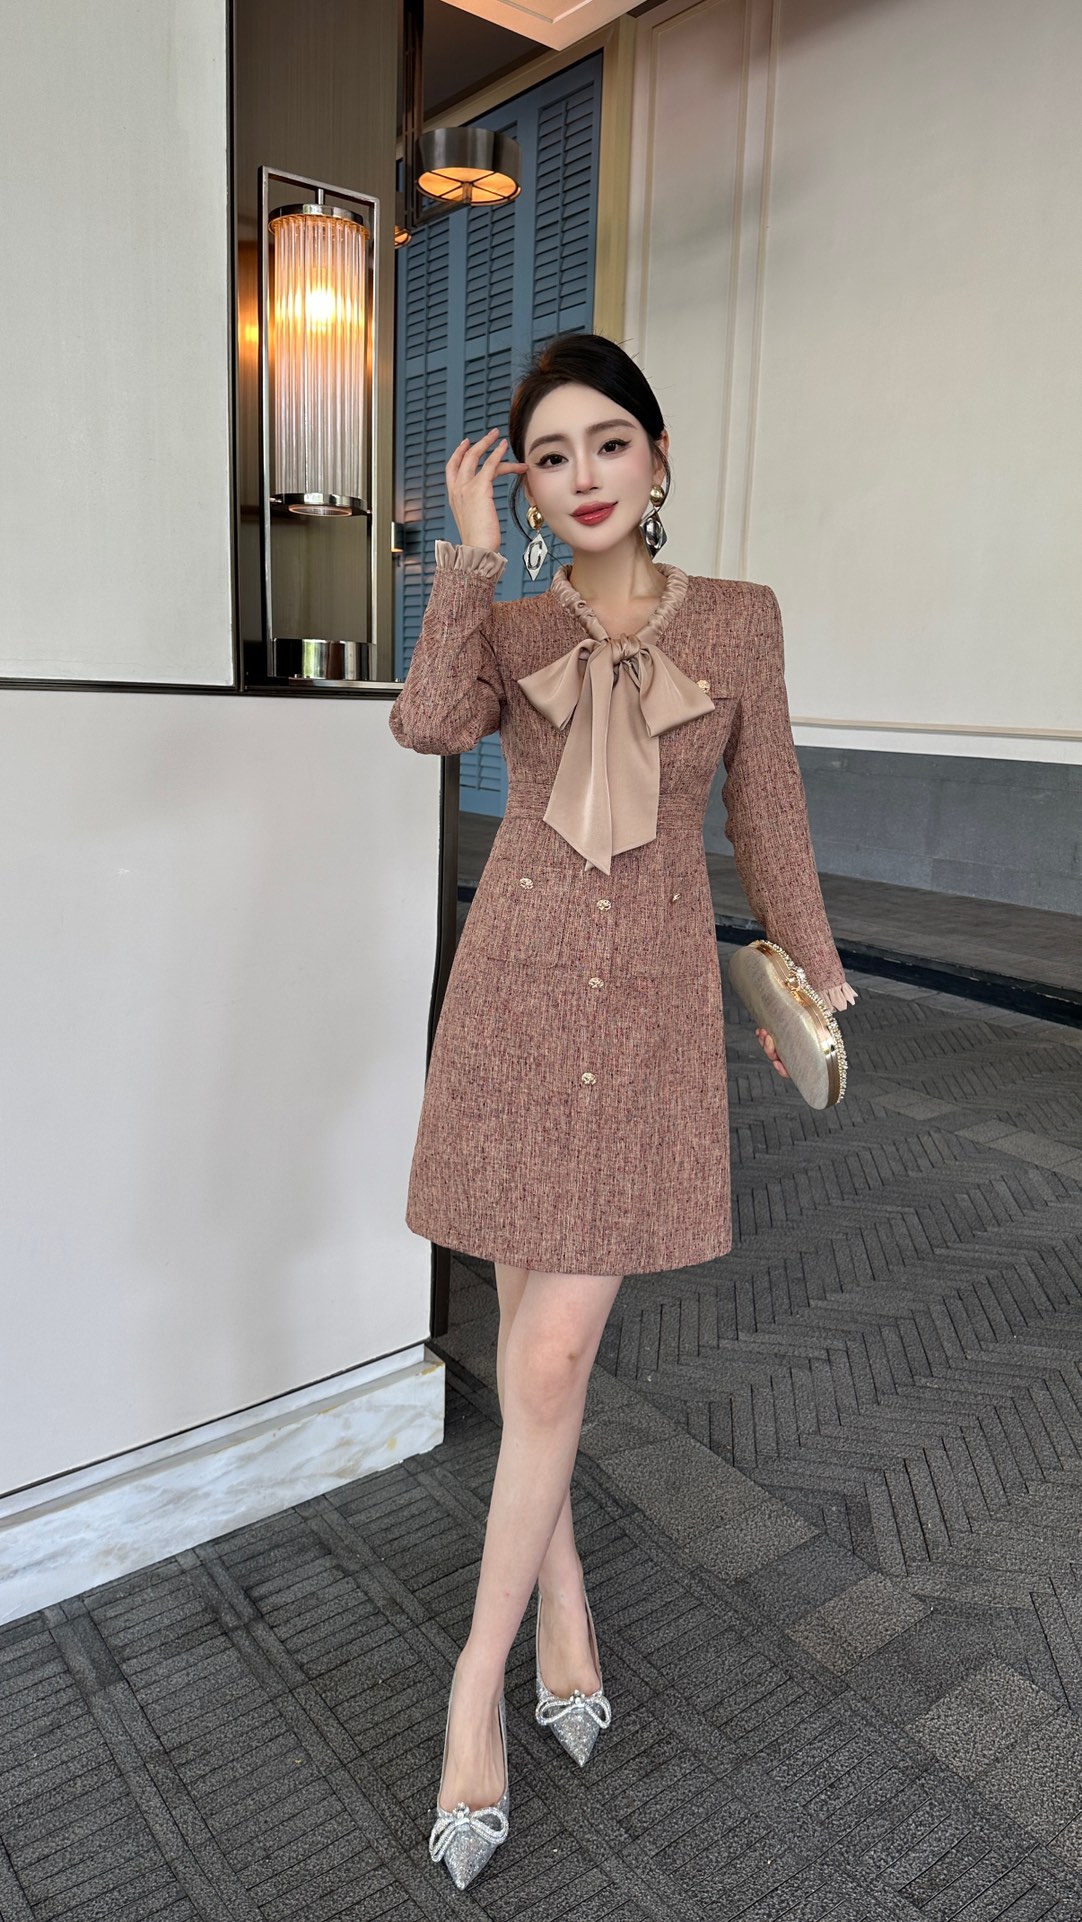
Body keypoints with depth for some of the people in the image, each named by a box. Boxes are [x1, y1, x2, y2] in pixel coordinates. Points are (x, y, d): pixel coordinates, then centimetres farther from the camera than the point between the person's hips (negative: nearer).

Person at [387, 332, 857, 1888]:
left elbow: (768, 816, 12)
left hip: (650, 999, -1)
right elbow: (427, 723, -13)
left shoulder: (738, 619, 7)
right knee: (534, 1329, 10)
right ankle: (562, 1599, 33)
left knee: (555, 1350, -5)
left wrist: (814, 975, 17)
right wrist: (471, 554, -11)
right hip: (516, 988, 2)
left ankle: (480, 1679, 16)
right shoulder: (510, 630, 8)